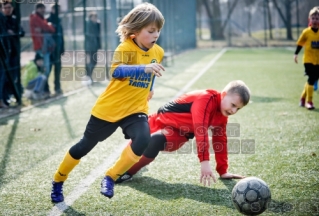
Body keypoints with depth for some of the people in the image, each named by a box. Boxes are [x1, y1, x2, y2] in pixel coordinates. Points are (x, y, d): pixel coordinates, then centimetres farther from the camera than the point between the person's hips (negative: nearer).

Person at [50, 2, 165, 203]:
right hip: (109, 108, -4)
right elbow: (116, 71, -41)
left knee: (143, 140, -27)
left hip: (135, 109, 4)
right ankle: (58, 181, 36)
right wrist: (144, 68, -52)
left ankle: (110, 178, -6)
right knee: (85, 146, 12)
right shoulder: (126, 48, -21)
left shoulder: (158, 52, -1)